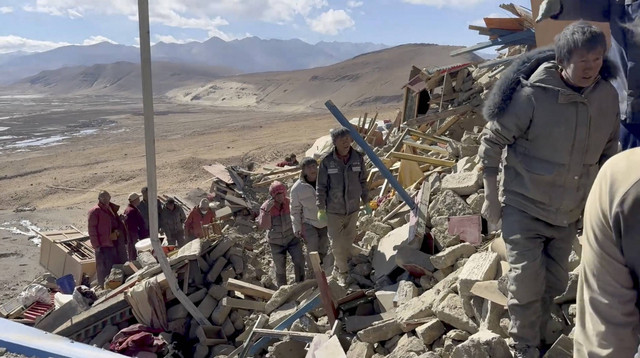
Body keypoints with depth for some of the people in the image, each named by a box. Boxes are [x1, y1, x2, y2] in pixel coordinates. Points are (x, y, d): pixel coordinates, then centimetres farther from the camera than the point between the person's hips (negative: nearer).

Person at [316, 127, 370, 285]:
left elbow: (363, 181, 6)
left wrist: (366, 202, 10)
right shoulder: (327, 161, -15)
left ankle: (337, 270, 38)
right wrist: (321, 209, -8)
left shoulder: (358, 158, -7)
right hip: (334, 210, -3)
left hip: (353, 208, 3)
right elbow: (321, 186, -8)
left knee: (349, 240, 16)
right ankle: (343, 271, 28)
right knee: (337, 243, 5)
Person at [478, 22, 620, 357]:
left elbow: (608, 150, 10)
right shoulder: (531, 94, -21)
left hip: (570, 212, 5)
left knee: (555, 283, 16)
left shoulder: (607, 96, -5)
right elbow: (491, 141, -12)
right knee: (527, 283, -6)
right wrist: (491, 197, -10)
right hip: (524, 207, -5)